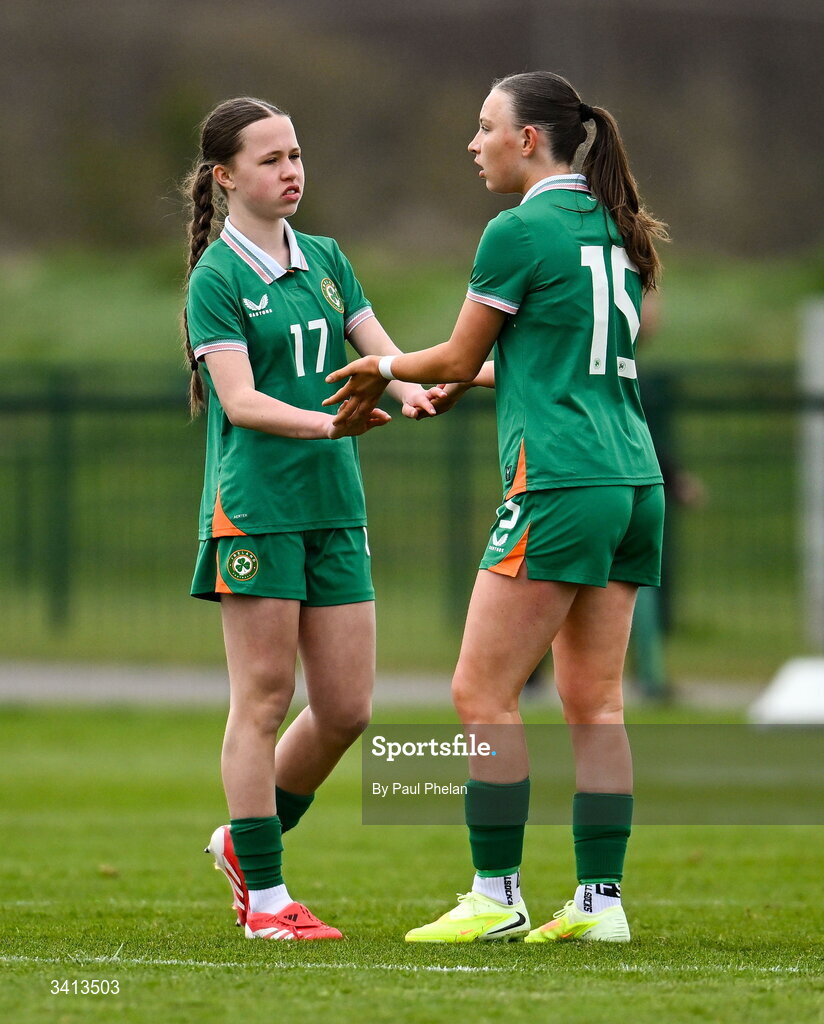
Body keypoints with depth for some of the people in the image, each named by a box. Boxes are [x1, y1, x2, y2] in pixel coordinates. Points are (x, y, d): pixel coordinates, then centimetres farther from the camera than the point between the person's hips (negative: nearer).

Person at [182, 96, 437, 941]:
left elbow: (380, 352, 8)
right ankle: (265, 898, 1)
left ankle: (246, 839, 26)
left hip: (335, 505, 6)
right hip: (255, 506, -6)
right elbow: (239, 400, -15)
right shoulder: (217, 279, -6)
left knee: (346, 707, 5)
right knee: (263, 698, -4)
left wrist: (408, 388, -15)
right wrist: (328, 422, -30)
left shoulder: (324, 260, 13)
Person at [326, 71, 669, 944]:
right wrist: (470, 379, 35)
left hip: (560, 484, -8)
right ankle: (600, 899, 5)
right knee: (593, 703, 8)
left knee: (482, 692, -4)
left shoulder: (520, 232, -8)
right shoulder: (612, 228, 16)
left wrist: (384, 370, 20)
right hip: (633, 480, 8)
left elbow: (457, 359, 1)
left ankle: (497, 895, -4)